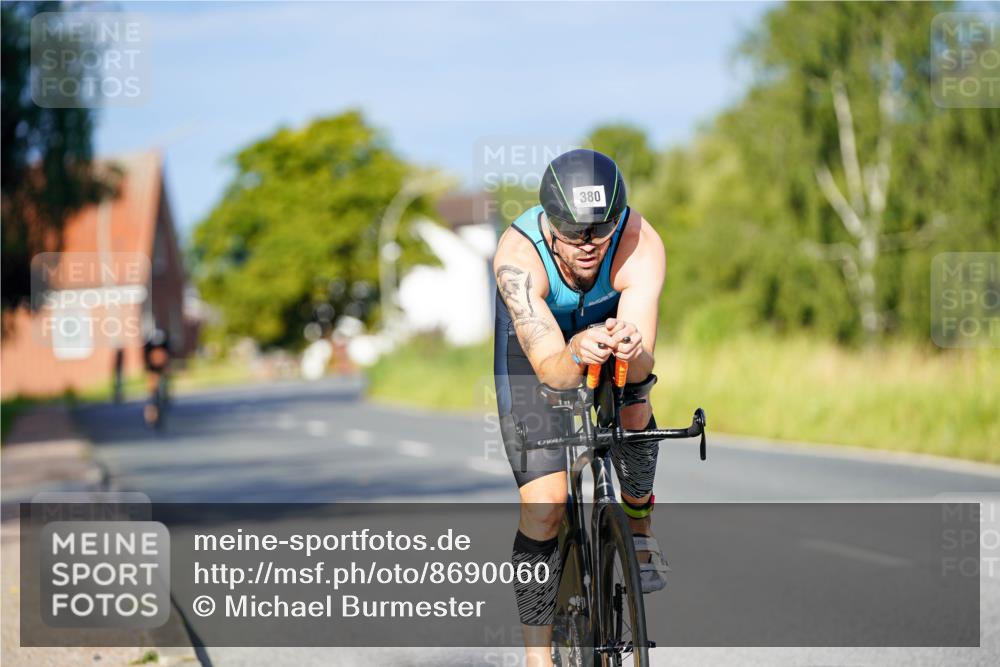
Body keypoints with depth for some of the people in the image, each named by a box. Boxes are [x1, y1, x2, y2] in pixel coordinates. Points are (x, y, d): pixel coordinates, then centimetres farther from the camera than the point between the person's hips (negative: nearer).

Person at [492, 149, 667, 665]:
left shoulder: (641, 245, -36)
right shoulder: (518, 254, -39)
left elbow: (642, 366, -43)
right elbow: (552, 371, -46)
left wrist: (631, 350, -65)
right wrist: (576, 354, -68)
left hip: (611, 319, 2)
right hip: (535, 336, -2)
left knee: (632, 414, -26)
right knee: (544, 501, -12)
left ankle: (639, 530, 5)